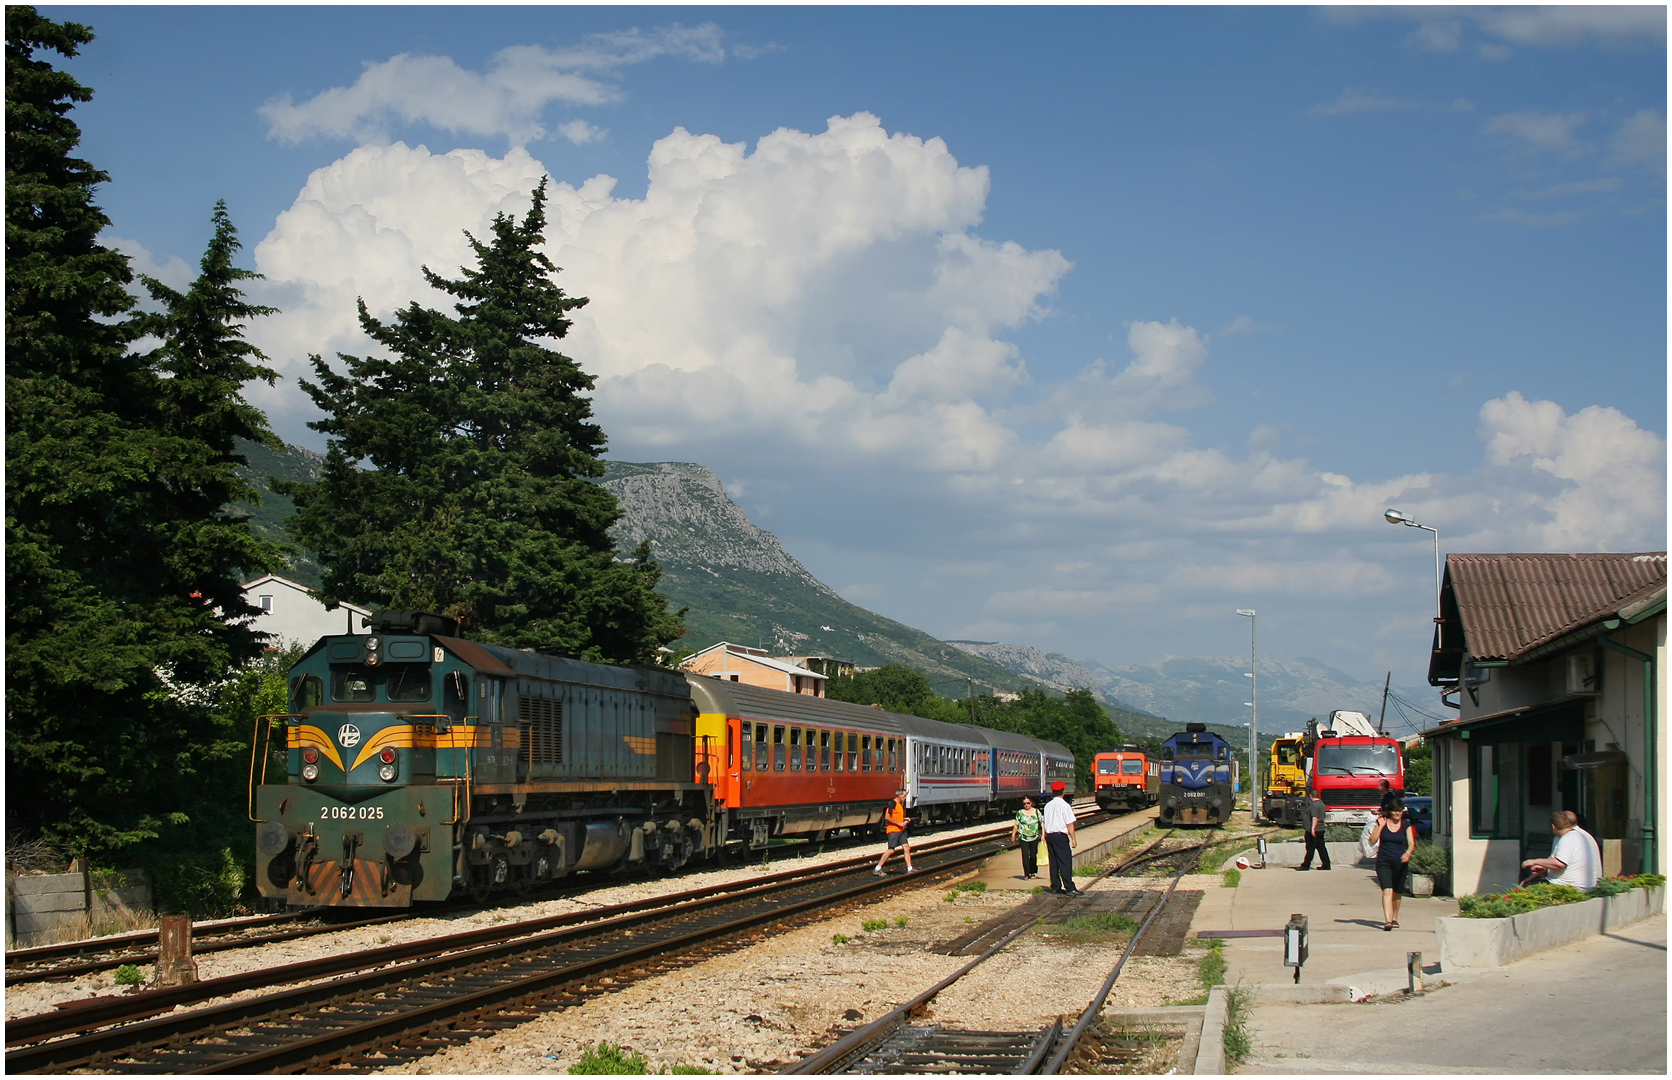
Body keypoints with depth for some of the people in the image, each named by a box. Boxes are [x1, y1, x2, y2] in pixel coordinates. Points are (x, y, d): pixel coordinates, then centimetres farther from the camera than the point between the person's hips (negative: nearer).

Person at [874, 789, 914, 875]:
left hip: (901, 830, 9)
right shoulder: (893, 803, -14)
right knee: (890, 850, -8)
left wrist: (904, 819, 11)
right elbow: (887, 817, -21)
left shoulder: (900, 804, 15)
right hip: (893, 830, -9)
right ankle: (877, 869, -1)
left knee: (907, 848, 4)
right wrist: (899, 823, -18)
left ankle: (909, 869, 7)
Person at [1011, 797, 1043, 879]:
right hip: (1023, 838, -1)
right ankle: (1026, 874, -6)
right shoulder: (1020, 813, 4)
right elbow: (1016, 825, 7)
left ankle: (1033, 873, 22)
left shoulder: (1036, 812, 5)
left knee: (1033, 855, 7)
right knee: (1025, 856, -8)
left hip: (1034, 838, 1)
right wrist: (1013, 836, 5)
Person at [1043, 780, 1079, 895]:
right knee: (1065, 862, -6)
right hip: (1061, 836, -7)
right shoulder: (1064, 805, -10)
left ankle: (1055, 887, 13)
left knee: (1053, 862, 10)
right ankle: (1069, 888, -9)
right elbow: (1069, 824, -11)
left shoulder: (1048, 806, 9)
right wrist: (1073, 839, -7)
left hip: (1049, 835, 7)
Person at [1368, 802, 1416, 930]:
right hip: (1383, 862, -2)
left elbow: (1411, 842, -7)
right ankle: (1387, 921, -25)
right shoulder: (1382, 822, 0)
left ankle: (1394, 918, 34)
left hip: (1400, 862, 2)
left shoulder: (1406, 825, 3)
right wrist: (1380, 826, -13)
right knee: (1387, 891, -17)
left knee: (1397, 893, 13)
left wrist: (1408, 853, -27)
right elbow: (1372, 840, -5)